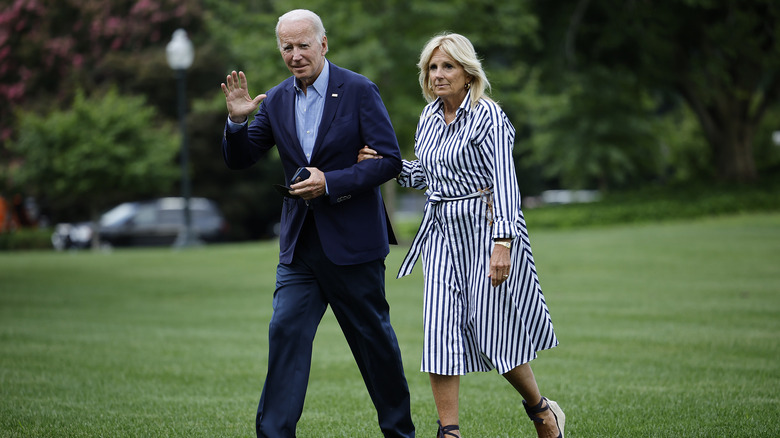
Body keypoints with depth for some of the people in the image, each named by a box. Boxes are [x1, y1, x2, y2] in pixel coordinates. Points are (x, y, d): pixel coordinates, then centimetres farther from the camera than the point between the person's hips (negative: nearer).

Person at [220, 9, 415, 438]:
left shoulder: (359, 91, -8)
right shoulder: (276, 100, 6)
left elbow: (389, 159, -12)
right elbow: (239, 160, 8)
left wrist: (330, 182, -21)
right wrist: (237, 120, -12)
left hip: (352, 242, -4)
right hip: (300, 246, 4)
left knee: (373, 338, 8)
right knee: (285, 333, -6)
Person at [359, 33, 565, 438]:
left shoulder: (487, 116, -11)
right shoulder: (430, 116, 10)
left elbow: (504, 183, -16)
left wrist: (502, 244, -24)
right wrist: (384, 163, 3)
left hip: (485, 227, -6)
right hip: (442, 232, 6)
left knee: (492, 332, -1)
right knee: (439, 330, -5)